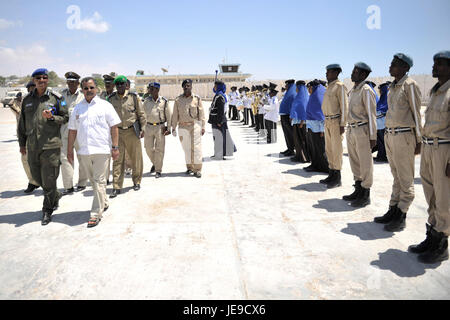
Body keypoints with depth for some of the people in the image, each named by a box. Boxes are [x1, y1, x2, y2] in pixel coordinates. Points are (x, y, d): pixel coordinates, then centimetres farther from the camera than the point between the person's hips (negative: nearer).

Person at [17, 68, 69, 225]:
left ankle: (47, 210, 14)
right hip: (32, 146, 5)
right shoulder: (27, 100, 10)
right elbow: (22, 123, 16)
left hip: (51, 145, -4)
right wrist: (22, 143, 15)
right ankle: (56, 196, 37)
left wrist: (51, 117, -17)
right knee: (36, 177, 13)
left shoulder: (56, 98, 0)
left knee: (49, 179, -1)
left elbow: (65, 118, 2)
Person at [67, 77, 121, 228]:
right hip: (83, 151, 5)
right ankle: (104, 203, 33)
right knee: (93, 180, 14)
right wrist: (70, 150, 12)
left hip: (101, 150, -4)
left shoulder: (105, 105, 1)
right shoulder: (77, 108, 12)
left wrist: (115, 147, -7)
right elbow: (72, 130, 14)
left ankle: (96, 213, 0)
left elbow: (114, 127, -1)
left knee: (99, 181, -6)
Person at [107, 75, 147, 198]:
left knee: (136, 158, 7)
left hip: (132, 131, -1)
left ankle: (137, 182, 26)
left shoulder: (133, 97, -1)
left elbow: (141, 114, 2)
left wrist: (142, 128, -4)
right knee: (117, 160, -1)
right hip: (117, 132, 1)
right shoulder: (111, 99, 5)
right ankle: (116, 187, 3)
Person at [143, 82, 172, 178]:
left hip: (160, 127, -2)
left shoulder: (164, 101, -3)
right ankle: (155, 163, 33)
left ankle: (158, 170, 9)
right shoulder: (146, 101, 4)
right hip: (149, 127, 3)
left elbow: (169, 116, 2)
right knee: (149, 148, 6)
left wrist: (168, 128, -2)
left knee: (159, 149, -1)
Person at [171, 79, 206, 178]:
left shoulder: (197, 98, 3)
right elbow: (175, 114, 9)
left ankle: (197, 169, -1)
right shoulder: (178, 99, 6)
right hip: (183, 126, 2)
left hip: (195, 125, -2)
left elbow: (201, 113, 3)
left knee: (196, 147, -5)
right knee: (186, 148, 7)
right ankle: (189, 167, 19)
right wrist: (173, 127, 6)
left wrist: (203, 127, -1)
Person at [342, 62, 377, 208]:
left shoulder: (366, 90, -11)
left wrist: (373, 136, -16)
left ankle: (366, 195, 9)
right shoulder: (352, 90, 15)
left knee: (365, 164, 0)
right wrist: (349, 130, 17)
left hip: (362, 130, -9)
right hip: (351, 130, 9)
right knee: (354, 162, 15)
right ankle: (358, 191, 27)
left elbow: (371, 114, -14)